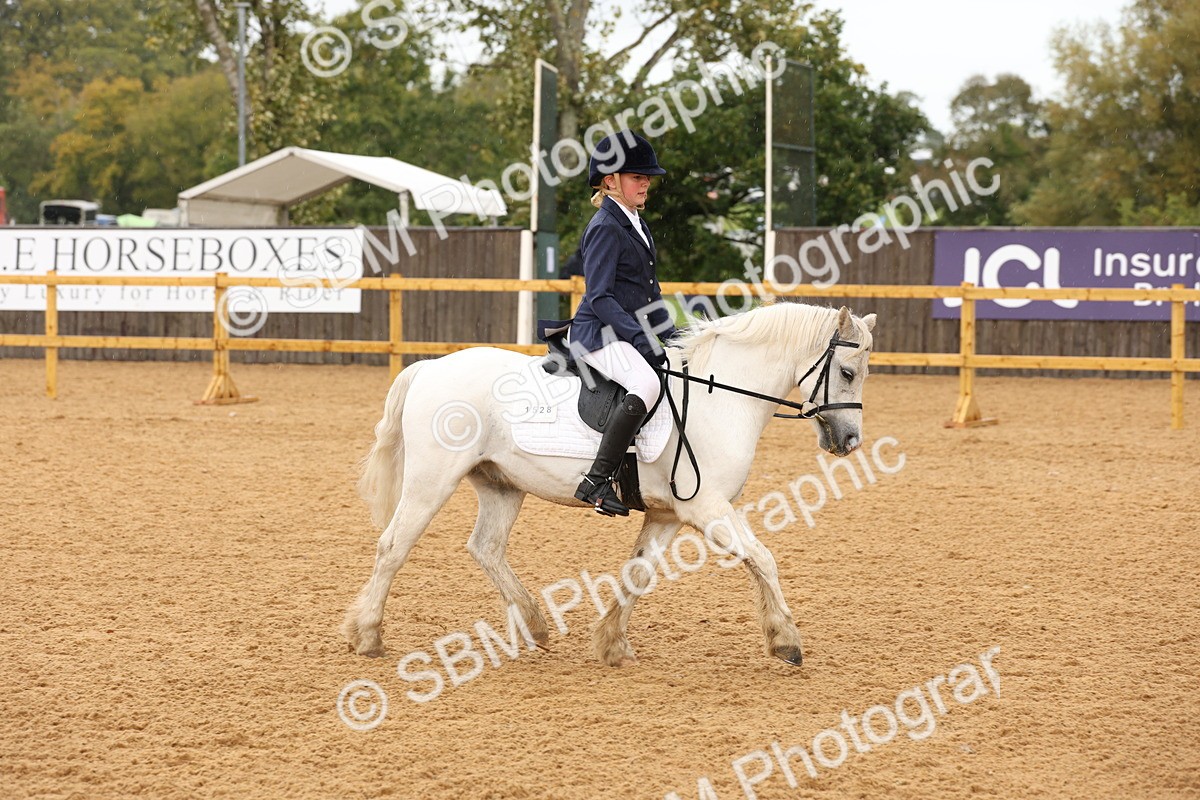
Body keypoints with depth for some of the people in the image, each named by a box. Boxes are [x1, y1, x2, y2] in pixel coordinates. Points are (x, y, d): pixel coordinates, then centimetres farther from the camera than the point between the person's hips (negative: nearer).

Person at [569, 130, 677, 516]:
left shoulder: (637, 224, 17)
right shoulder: (606, 227, -12)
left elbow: (649, 290, 23)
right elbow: (599, 297, -19)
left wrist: (671, 336, 11)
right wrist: (643, 340, -23)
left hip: (632, 331, 10)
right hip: (599, 335, -10)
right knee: (647, 385, -34)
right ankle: (596, 481, -36)